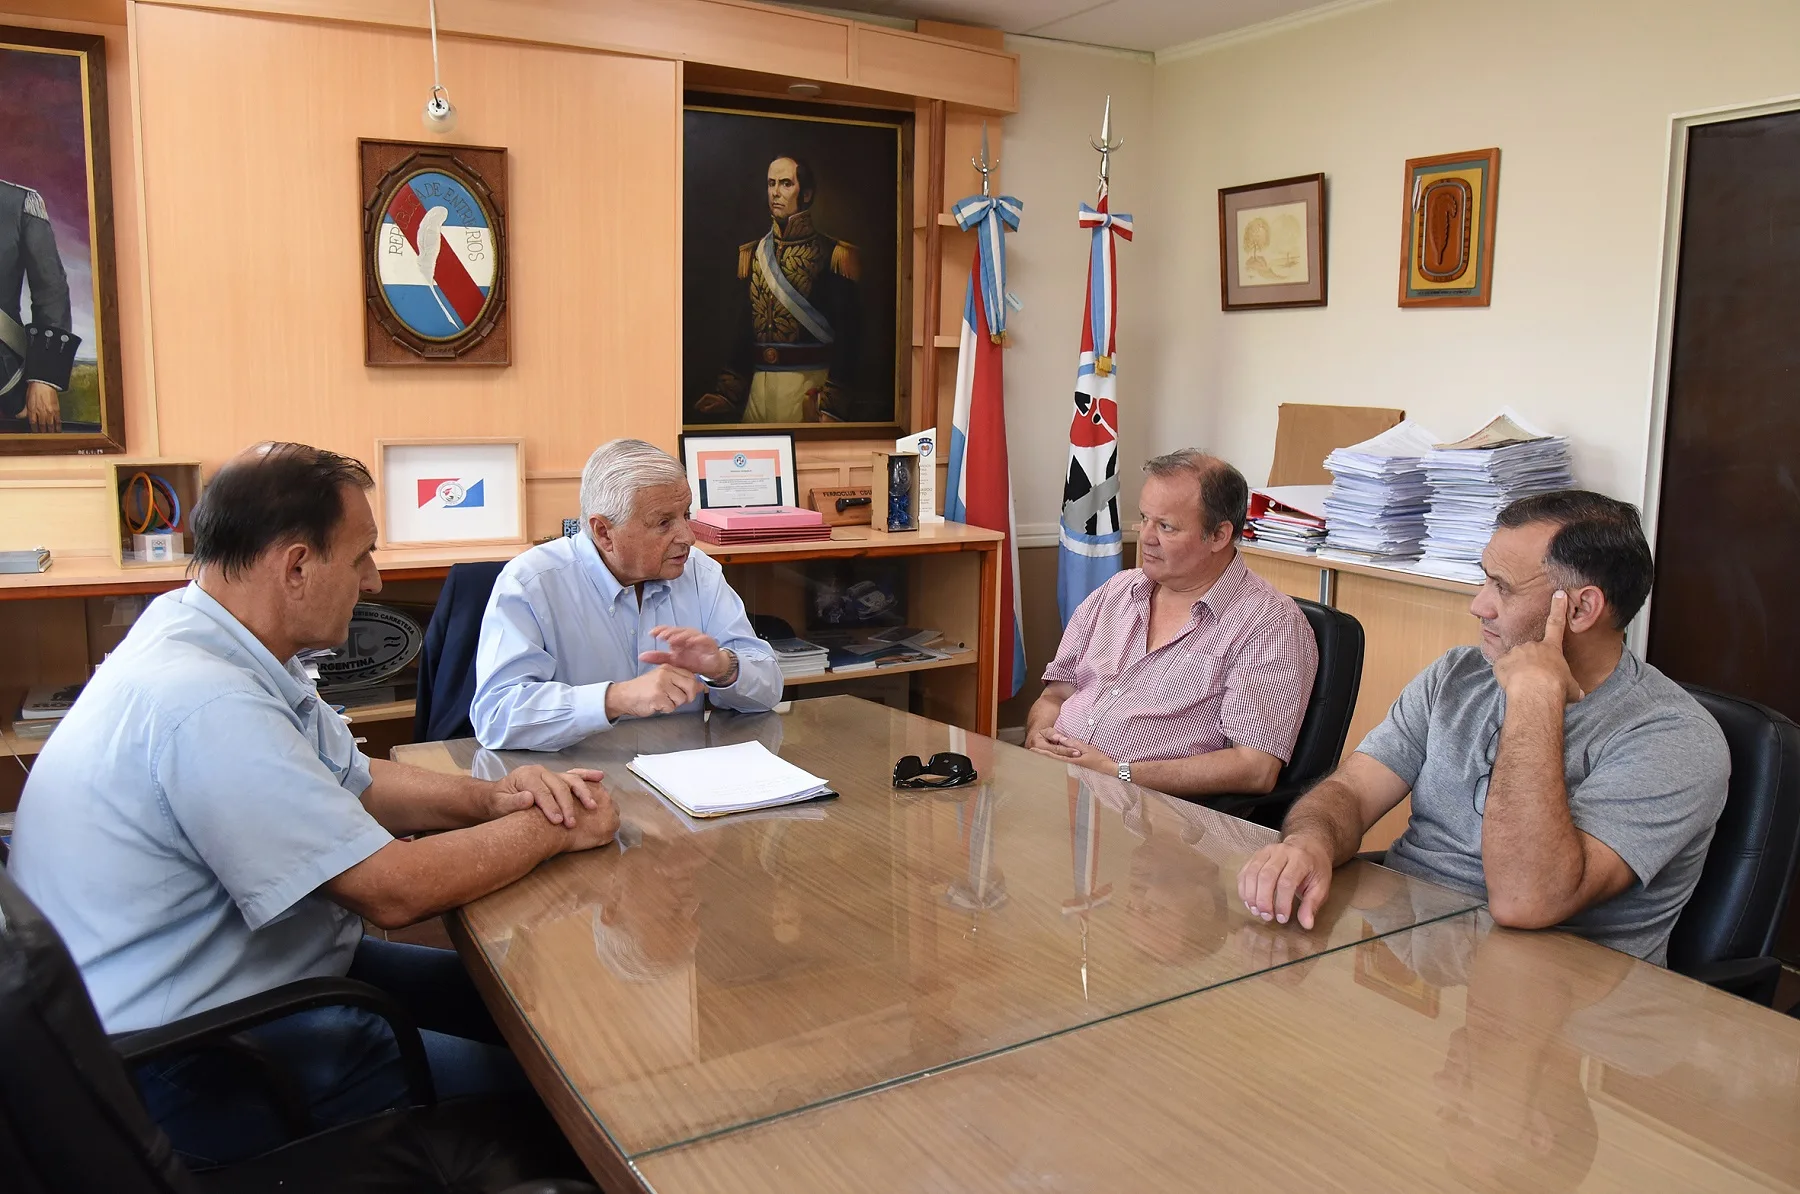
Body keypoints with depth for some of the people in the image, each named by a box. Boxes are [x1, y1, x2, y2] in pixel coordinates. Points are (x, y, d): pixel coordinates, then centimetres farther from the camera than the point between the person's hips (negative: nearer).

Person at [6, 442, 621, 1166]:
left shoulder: (200, 641, 1)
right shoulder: (204, 704, -31)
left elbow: (356, 783, 10)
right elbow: (393, 890, -27)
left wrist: (492, 799, -7)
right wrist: (554, 830, -13)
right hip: (172, 1074, -10)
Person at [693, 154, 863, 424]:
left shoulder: (830, 255, -3)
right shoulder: (752, 254, 13)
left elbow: (847, 334, -8)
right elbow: (743, 330, 15)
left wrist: (833, 407, -16)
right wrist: (727, 392, 5)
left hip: (809, 387, -4)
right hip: (758, 386, 5)